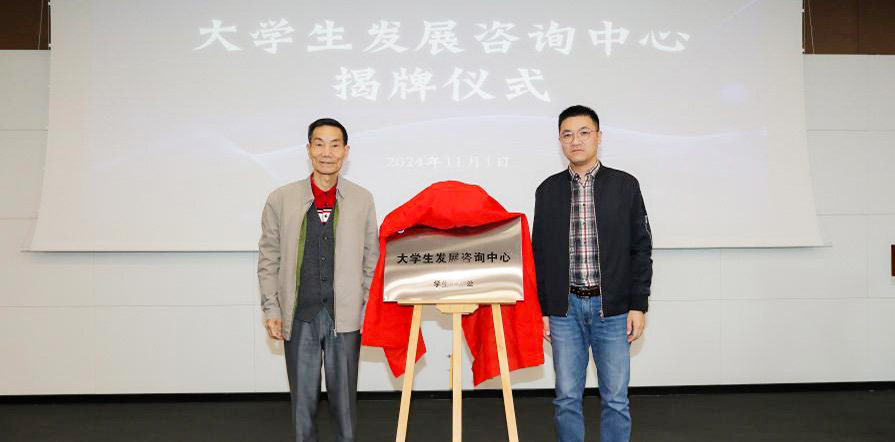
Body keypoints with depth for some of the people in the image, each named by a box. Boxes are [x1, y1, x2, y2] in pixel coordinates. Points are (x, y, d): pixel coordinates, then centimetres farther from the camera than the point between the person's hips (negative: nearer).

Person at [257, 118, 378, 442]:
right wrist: (271, 309, 0)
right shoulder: (280, 199, 1)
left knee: (344, 397, 10)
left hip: (345, 317, 0)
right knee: (303, 398, 11)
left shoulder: (362, 200, 3)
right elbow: (268, 260, 5)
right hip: (299, 317, 0)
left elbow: (371, 260, 6)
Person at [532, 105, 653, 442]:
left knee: (615, 399, 6)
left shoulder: (625, 186, 2)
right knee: (567, 399, 8)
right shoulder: (548, 190, 6)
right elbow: (539, 254, 8)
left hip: (613, 308, -1)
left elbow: (641, 249, 2)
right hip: (565, 309, 1)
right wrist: (542, 310, 4)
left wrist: (638, 305, -4)